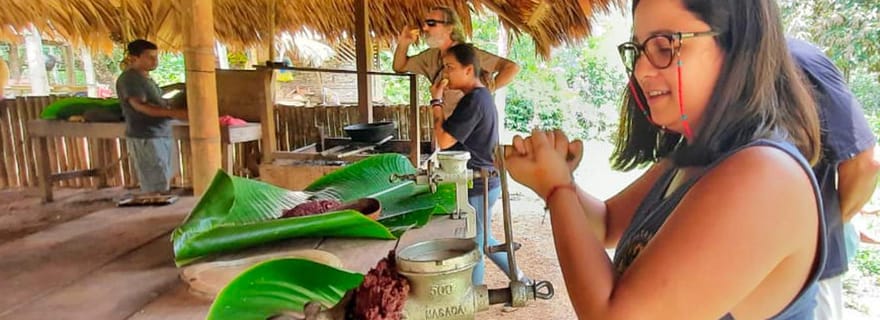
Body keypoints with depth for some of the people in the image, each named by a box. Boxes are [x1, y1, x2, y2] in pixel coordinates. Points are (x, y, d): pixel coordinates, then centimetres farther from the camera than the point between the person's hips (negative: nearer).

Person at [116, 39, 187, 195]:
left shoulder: (144, 77, 18)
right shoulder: (129, 78, -12)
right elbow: (140, 106, -25)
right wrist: (174, 113, -33)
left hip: (161, 136, 10)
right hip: (145, 138, -10)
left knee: (163, 185, 12)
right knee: (156, 189, -9)